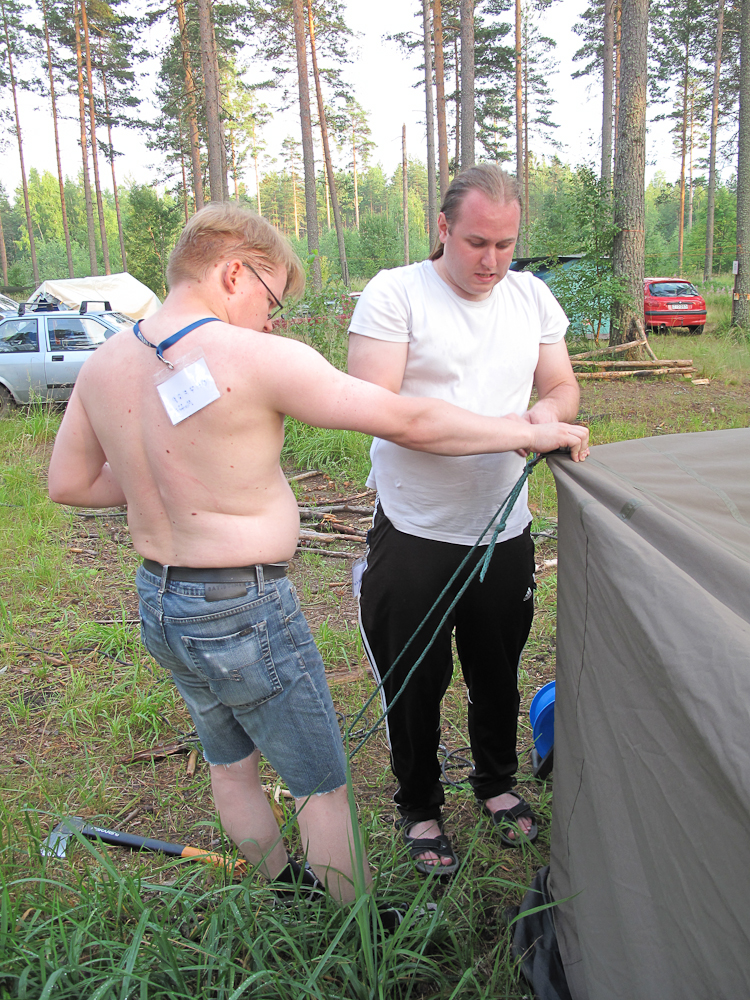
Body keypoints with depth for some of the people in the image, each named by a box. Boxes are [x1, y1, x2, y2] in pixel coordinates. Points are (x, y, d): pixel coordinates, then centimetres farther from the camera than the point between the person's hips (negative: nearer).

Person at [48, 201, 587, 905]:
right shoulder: (256, 359, -23)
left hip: (157, 603, 8)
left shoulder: (104, 363, -1)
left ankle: (282, 890, 50)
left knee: (228, 760, 27)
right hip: (243, 611, -8)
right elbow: (408, 424, -20)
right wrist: (533, 434, -9)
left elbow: (68, 483, 9)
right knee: (321, 783, 13)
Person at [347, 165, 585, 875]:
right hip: (414, 533, -4)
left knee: (497, 674, 20)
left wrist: (547, 412, -13)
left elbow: (563, 386, 13)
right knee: (415, 684, 12)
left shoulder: (531, 296, 6)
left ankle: (497, 783, 47)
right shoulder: (395, 292, -11)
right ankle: (419, 808, 37)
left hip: (505, 530, 4)